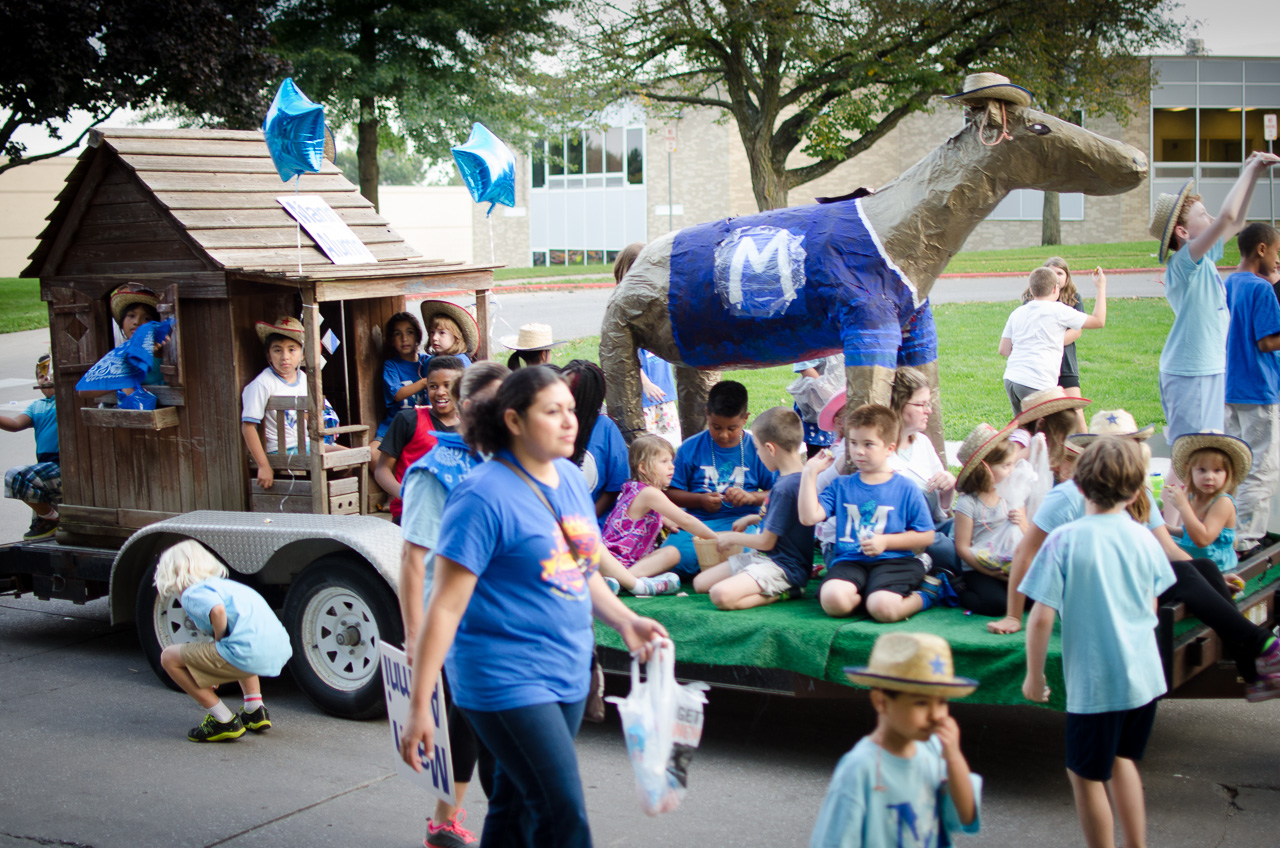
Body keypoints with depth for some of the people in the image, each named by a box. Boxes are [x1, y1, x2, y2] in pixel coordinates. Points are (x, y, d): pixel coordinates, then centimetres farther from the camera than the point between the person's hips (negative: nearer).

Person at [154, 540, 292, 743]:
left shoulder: (192, 593, 3)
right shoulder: (227, 584, 30)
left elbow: (217, 610, -21)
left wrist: (219, 642, -2)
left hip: (249, 655, -9)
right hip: (281, 650, 9)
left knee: (169, 657, 5)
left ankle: (224, 721, 4)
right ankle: (256, 711, 28)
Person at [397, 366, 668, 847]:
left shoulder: (570, 478, 9)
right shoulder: (485, 495, -15)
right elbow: (446, 606, -16)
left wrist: (625, 622, 9)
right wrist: (419, 706, -18)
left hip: (567, 672, 7)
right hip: (507, 679, -7)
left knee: (519, 807, 14)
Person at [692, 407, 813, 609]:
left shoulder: (785, 488, -24)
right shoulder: (800, 476, 6)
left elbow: (766, 541, -17)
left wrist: (732, 538, -1)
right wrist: (751, 518, 28)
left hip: (783, 567, -11)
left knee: (721, 595, -32)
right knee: (700, 583, 10)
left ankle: (781, 593, -11)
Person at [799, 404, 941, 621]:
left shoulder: (905, 489, 6)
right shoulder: (840, 486, 13)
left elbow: (926, 536, 6)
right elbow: (809, 517, -1)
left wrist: (885, 541, -6)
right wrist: (810, 472, 2)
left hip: (893, 561, -1)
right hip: (849, 561, 1)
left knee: (883, 609, -31)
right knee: (833, 600, -33)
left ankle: (924, 594, 0)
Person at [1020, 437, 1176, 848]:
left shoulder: (1065, 540, -13)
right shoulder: (1143, 539, 0)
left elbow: (1042, 618, -15)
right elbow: (1151, 608, 13)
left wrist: (1034, 676, -2)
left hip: (1095, 680, -5)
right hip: (1144, 675, 5)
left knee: (1086, 776, 10)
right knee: (1123, 760, 24)